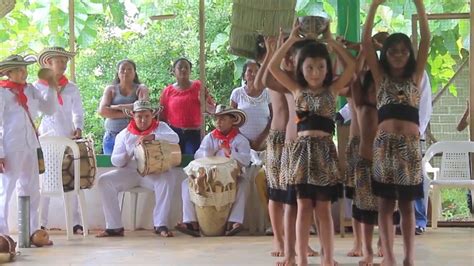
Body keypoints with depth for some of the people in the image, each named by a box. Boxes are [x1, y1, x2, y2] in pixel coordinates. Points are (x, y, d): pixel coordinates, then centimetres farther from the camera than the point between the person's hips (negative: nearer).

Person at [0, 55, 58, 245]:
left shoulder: (31, 90, 10)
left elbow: (49, 109, 17)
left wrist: (52, 88, 5)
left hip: (30, 147, 7)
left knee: (31, 192, 11)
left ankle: (32, 233, 19)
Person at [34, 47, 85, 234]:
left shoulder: (71, 88, 9)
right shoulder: (37, 87, 4)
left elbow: (78, 111, 11)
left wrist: (78, 128, -5)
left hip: (68, 138, 2)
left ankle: (76, 222, 5)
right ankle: (40, 223, 4)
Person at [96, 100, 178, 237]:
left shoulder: (160, 127, 5)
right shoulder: (124, 134, 8)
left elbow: (175, 138, -16)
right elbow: (115, 160, 5)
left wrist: (152, 136, -29)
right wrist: (128, 155, -18)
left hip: (154, 172, -2)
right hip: (129, 172, 2)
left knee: (168, 178, -34)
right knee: (104, 181, -20)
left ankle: (160, 225, -26)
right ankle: (115, 227, -15)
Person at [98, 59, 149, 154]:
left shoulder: (141, 89, 9)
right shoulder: (110, 89, 12)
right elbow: (102, 111, -3)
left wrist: (118, 107, -8)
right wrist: (126, 114, -10)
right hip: (112, 137, 1)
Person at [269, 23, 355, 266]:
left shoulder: (332, 90, 7)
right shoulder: (297, 89, 9)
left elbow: (351, 65, -3)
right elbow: (273, 67, 3)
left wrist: (331, 41, -1)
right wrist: (292, 39, 1)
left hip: (325, 149, 0)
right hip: (303, 149, 1)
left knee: (324, 209, 2)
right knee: (303, 207, 1)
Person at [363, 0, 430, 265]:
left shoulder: (415, 76, 12)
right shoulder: (381, 77, 11)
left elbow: (426, 39, 4)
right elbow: (366, 42, 2)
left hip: (411, 144, 0)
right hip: (385, 143, 0)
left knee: (407, 203, 3)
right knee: (386, 202, 0)